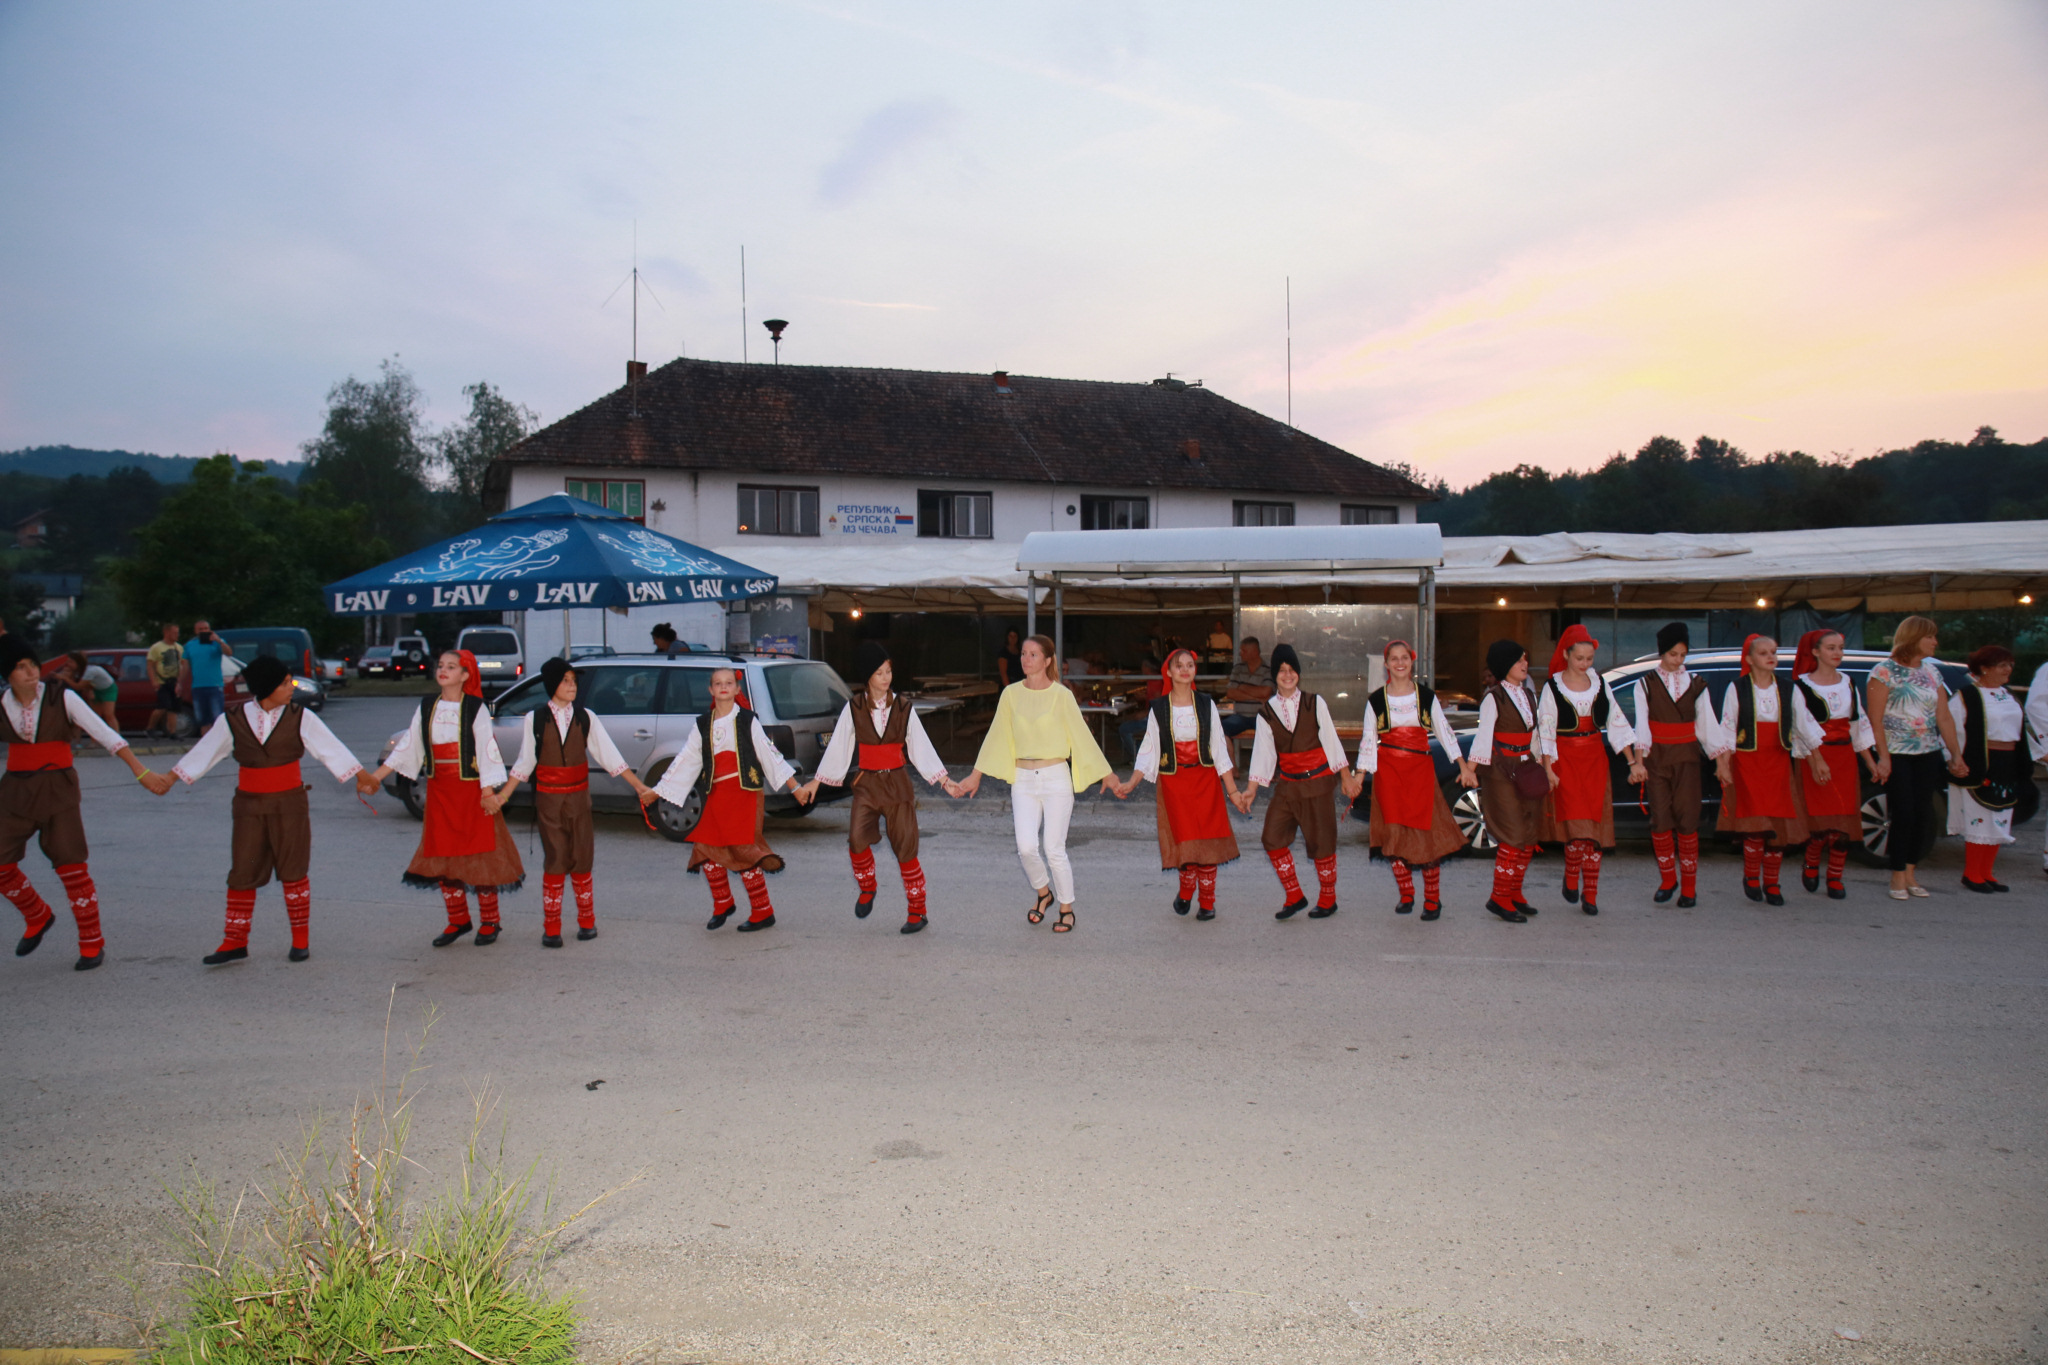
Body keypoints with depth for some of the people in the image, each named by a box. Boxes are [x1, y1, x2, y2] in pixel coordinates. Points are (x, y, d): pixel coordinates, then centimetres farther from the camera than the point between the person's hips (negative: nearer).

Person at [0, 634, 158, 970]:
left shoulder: (62, 699, -8)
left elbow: (106, 735, -11)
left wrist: (141, 772, -18)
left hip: (58, 789, -3)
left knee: (71, 867, -4)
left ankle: (92, 943, 7)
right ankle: (37, 918, 30)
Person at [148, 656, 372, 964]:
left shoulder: (300, 718, -3)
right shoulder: (233, 720, 0)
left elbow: (331, 750, -3)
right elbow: (202, 753, 8)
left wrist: (362, 777, -6)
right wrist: (169, 779, 10)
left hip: (290, 804, -1)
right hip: (249, 806, 1)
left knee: (293, 872, 4)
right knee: (242, 873, 4)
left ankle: (301, 939, 15)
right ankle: (235, 942, 13)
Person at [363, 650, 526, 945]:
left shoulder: (476, 708, -6)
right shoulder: (426, 707, 7)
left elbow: (486, 749, -10)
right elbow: (407, 746, 9)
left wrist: (488, 791, -16)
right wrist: (377, 775, 3)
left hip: (472, 790, -5)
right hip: (439, 791, 5)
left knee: (479, 855, -2)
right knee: (443, 856, 8)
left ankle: (489, 923, 11)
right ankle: (458, 921, 21)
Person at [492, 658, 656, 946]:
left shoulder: (585, 718, 2)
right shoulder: (535, 719, 0)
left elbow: (610, 757, 2)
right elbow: (524, 764, 6)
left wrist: (639, 786, -2)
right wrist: (502, 795, 0)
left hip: (578, 797, 1)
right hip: (548, 799, -1)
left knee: (581, 860, 5)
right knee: (555, 861, -3)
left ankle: (586, 921, 19)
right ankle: (551, 928, 6)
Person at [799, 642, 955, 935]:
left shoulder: (903, 709, 3)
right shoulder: (853, 709, 2)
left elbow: (921, 748, 5)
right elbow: (837, 747, 6)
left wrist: (944, 780, 0)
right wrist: (815, 781, 7)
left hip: (897, 783, 0)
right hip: (866, 784, 0)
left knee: (906, 849, -2)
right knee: (857, 840, -19)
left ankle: (917, 911, 12)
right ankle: (867, 888, 10)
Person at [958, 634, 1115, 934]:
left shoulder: (1061, 695, -5)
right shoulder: (1011, 694, 4)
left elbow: (1082, 736, 1)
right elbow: (996, 737, 11)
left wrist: (1105, 775, 4)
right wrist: (976, 775, 14)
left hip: (1056, 777, -2)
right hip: (1023, 778, 3)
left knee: (1055, 850, -1)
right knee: (1026, 847, -8)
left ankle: (1067, 909, 19)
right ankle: (1043, 892, 23)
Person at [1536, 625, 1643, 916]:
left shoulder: (1599, 683, 8)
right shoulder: (1552, 687, -2)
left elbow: (1617, 723, 9)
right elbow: (1545, 730, -5)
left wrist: (1633, 762, 5)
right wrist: (1548, 769, -13)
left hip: (1595, 759, 3)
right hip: (1565, 759, -3)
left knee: (1595, 825, 0)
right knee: (1575, 823, -13)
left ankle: (1590, 894, 7)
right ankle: (1571, 878, 11)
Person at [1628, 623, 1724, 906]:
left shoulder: (1696, 684, 8)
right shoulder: (1646, 684, 4)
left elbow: (1707, 723, 7)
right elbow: (1641, 724, -4)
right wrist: (1639, 761, -15)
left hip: (1686, 758, 1)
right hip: (1656, 758, 0)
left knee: (1687, 820, -4)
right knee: (1660, 821, -2)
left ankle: (1688, 887, 2)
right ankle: (1667, 881, 15)